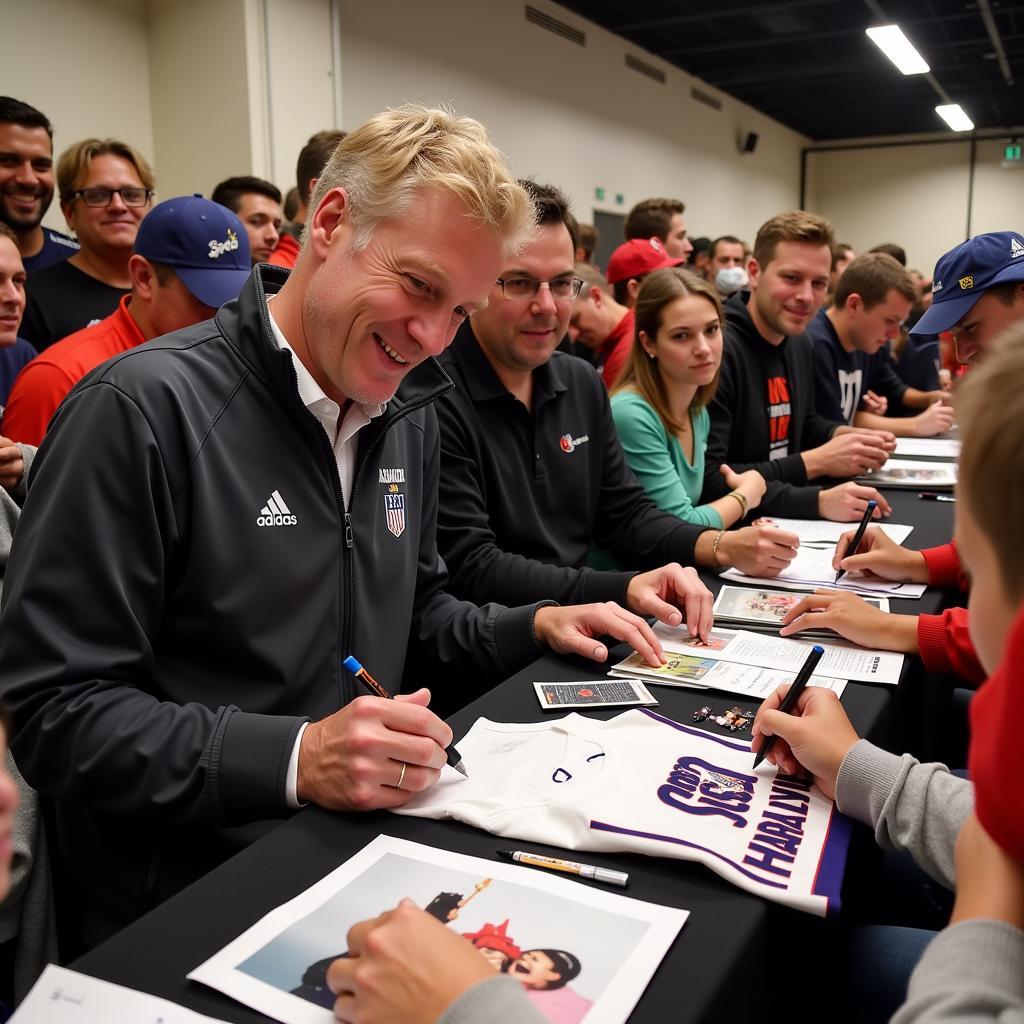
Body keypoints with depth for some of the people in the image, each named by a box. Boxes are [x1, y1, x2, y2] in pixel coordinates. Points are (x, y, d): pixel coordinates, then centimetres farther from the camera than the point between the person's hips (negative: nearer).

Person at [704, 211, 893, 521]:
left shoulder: (801, 345, 10)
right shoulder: (716, 347, -22)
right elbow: (706, 481, -27)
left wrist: (843, 436, 4)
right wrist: (815, 462, -24)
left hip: (782, 521, 9)